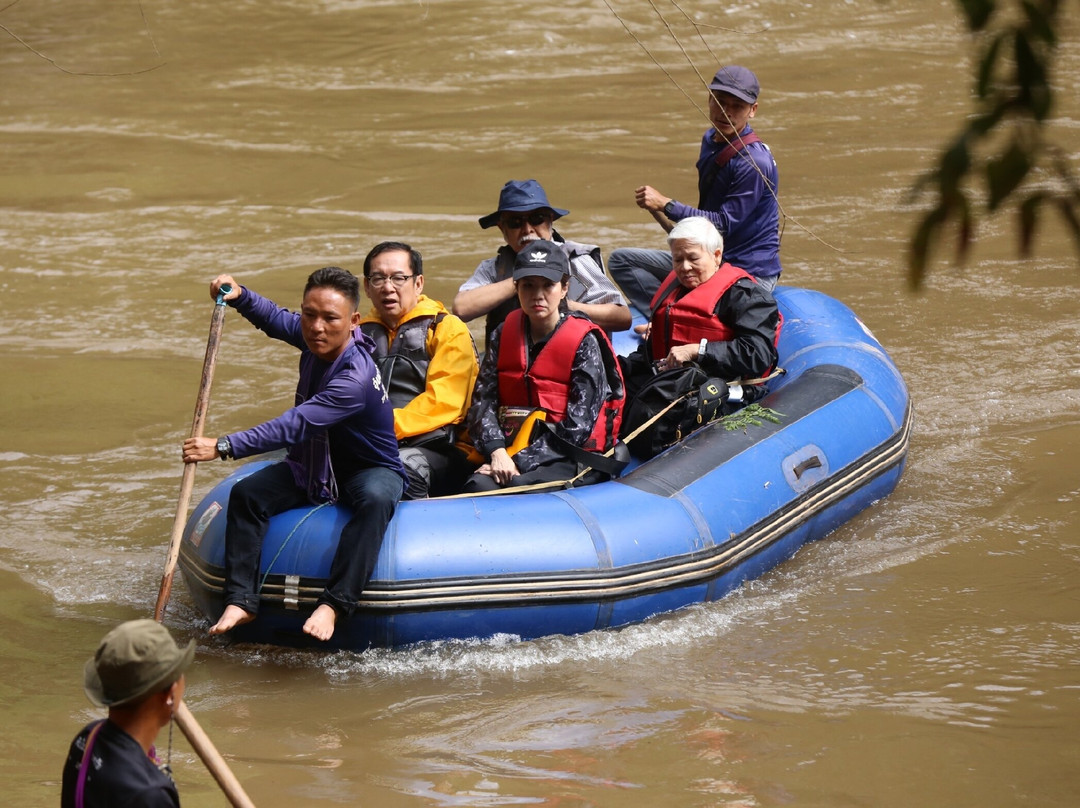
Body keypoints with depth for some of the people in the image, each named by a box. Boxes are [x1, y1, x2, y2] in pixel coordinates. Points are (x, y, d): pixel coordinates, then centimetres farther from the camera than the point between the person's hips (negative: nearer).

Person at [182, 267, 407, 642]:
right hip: (314, 467, 8)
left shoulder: (356, 379, -34)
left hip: (371, 469, -7)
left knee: (376, 500, -41)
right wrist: (239, 296, -4)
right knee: (247, 494, -14)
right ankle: (241, 601, -15)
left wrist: (223, 447, -44)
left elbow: (296, 426, -40)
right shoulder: (315, 340, -8)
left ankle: (333, 604, -44)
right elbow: (277, 319, 17)